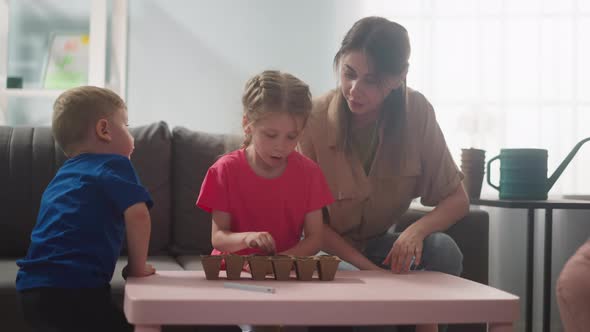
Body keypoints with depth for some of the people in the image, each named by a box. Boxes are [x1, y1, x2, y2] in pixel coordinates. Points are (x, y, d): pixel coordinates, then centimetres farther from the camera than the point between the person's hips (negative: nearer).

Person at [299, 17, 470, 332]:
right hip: (328, 247, -3)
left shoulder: (417, 112, -14)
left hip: (381, 243, 3)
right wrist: (368, 269, -22)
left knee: (444, 251, -25)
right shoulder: (313, 120, -20)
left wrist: (417, 229, -30)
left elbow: (457, 199, -9)